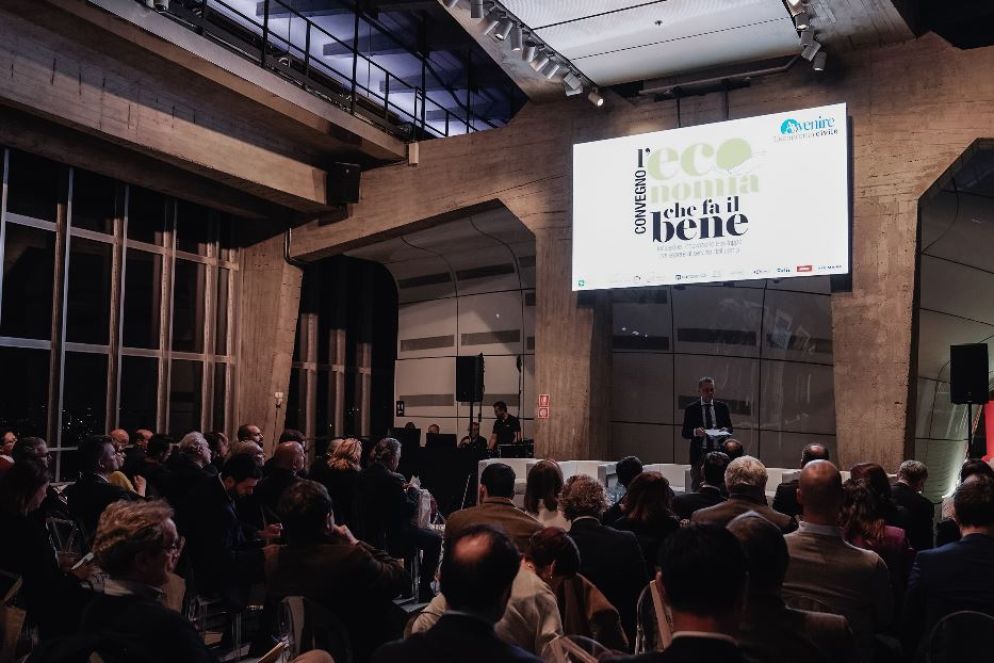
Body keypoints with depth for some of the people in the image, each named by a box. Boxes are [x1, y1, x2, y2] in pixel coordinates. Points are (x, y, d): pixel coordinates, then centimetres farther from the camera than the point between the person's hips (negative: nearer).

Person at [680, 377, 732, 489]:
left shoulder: (722, 407, 11)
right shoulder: (691, 409, 4)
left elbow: (730, 428, 14)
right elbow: (684, 433, 2)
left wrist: (725, 429, -9)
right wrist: (695, 432, -19)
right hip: (699, 454, -1)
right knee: (698, 487, -3)